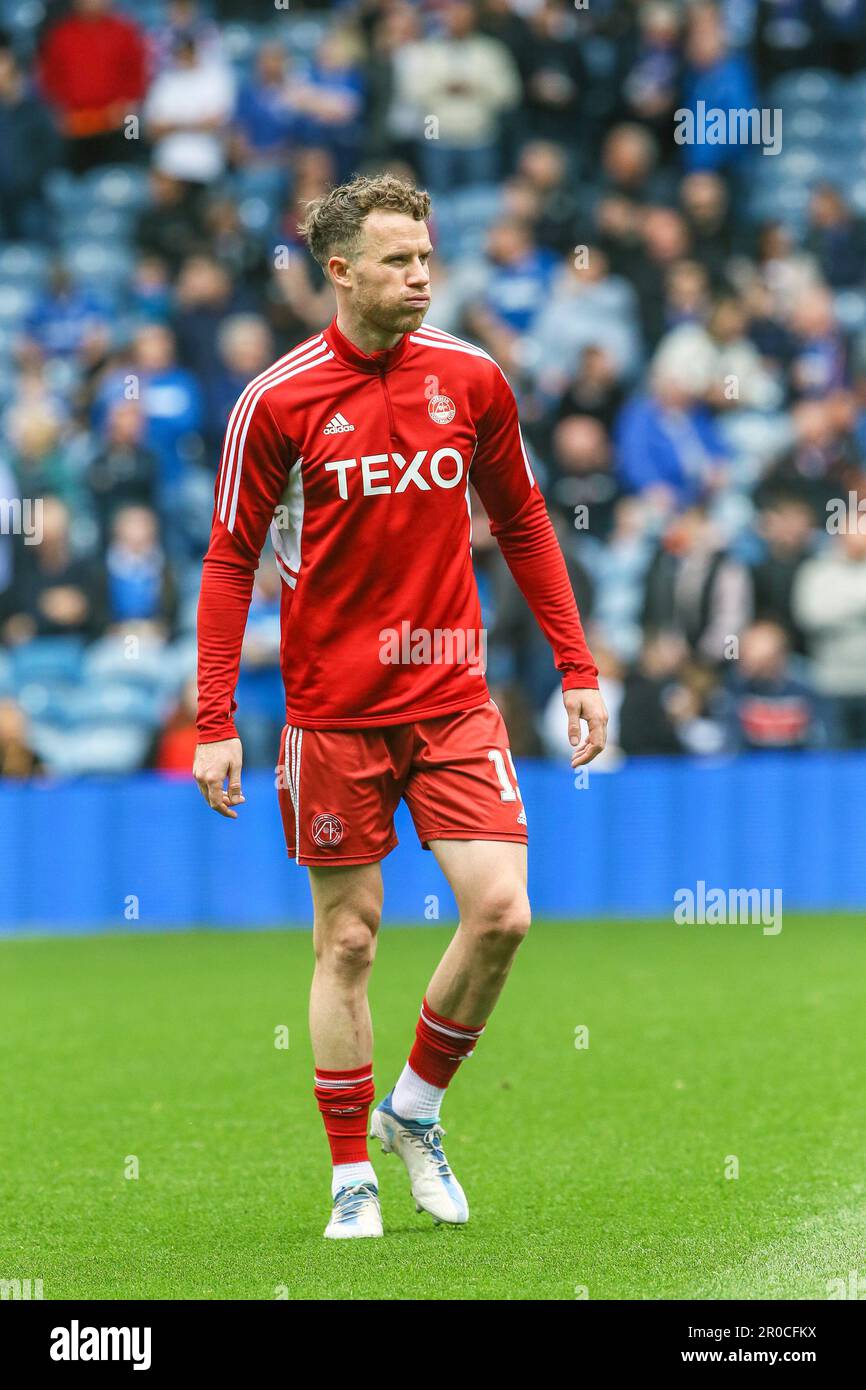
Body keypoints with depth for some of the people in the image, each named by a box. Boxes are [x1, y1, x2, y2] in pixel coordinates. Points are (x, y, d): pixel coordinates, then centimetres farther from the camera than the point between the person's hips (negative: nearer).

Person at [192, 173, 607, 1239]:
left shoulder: (471, 379, 2)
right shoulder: (276, 401, -7)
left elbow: (522, 526, 13)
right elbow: (231, 561, -2)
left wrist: (576, 668, 8)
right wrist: (215, 722, -7)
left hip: (453, 699, 2)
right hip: (334, 710, -2)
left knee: (501, 912, -10)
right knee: (348, 940, 2)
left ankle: (415, 1109, 14)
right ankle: (352, 1176, 14)